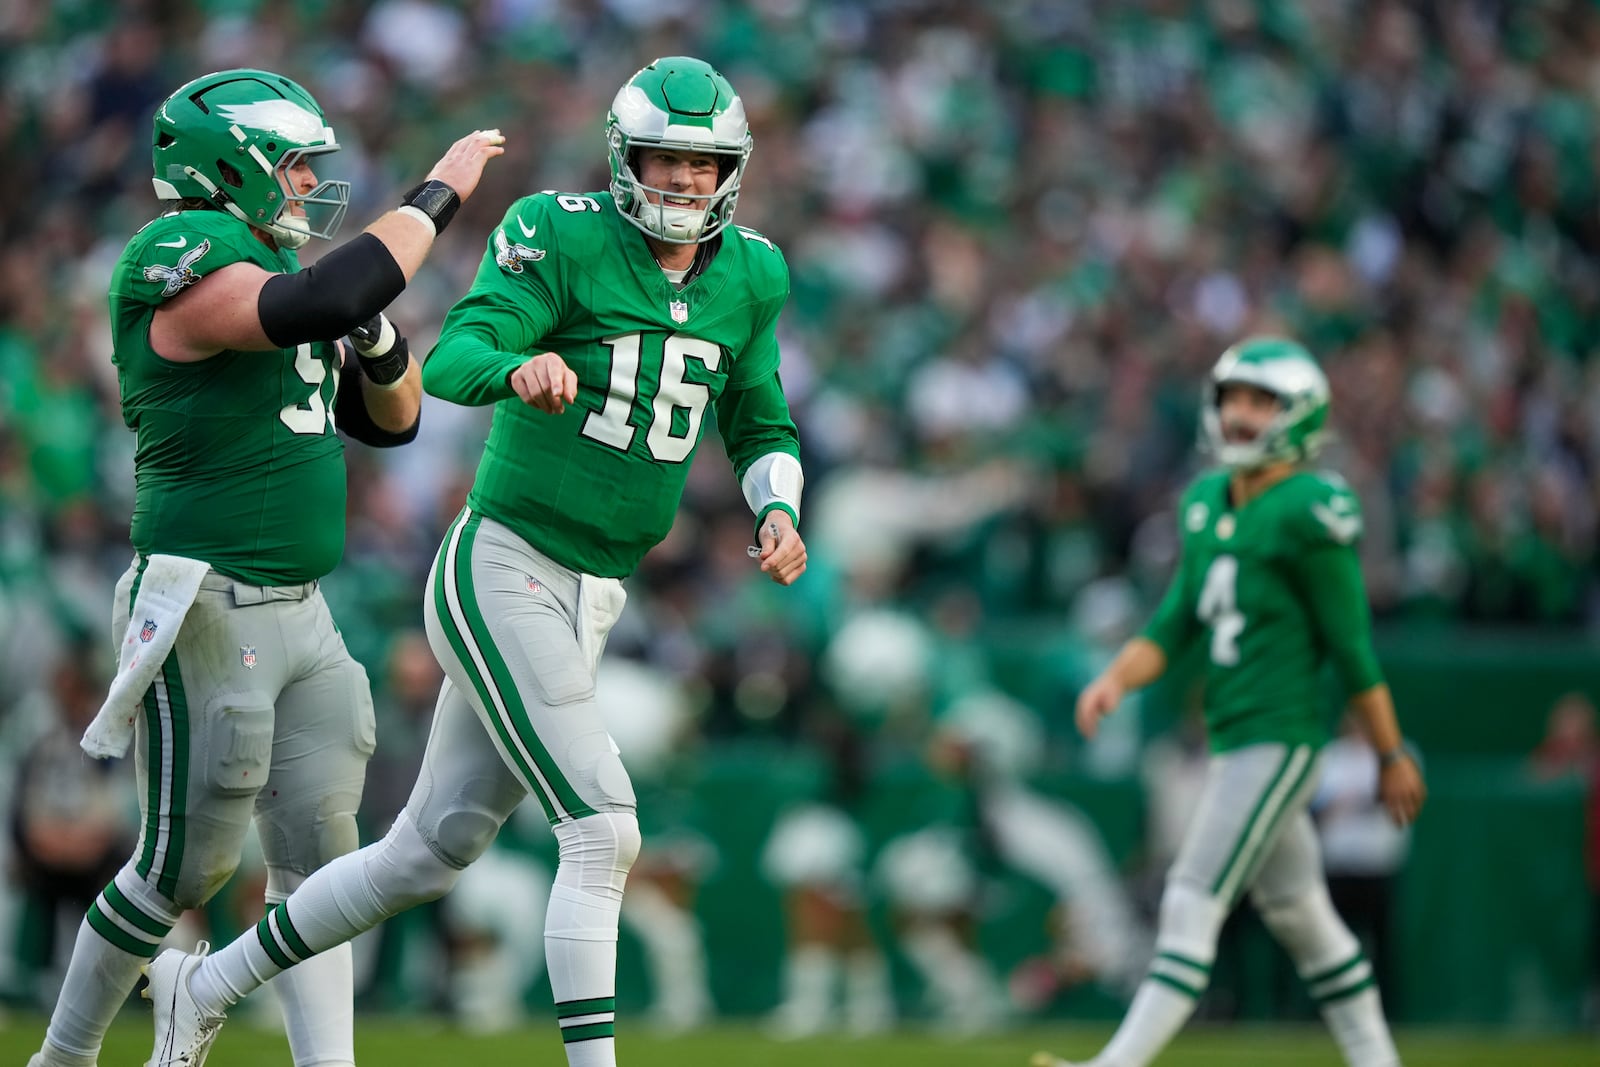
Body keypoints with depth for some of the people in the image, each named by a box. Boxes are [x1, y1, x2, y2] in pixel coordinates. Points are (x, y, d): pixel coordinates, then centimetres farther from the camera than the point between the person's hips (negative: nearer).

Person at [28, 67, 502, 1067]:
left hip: (297, 612, 9)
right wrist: (435, 197, -23)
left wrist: (379, 339, 0)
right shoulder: (182, 262, -14)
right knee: (185, 864, 0)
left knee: (317, 855, 5)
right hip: (206, 611, -9)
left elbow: (390, 420, 21)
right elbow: (317, 304, -32)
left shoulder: (267, 265, 15)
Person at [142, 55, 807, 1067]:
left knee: (430, 851, 14)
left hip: (587, 602, 7)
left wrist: (779, 509, 0)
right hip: (503, 573, -7)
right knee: (604, 833, -17)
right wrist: (518, 369, -47)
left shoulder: (748, 278, 7)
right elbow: (453, 358, -24)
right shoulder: (563, 236, -12)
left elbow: (762, 427, 21)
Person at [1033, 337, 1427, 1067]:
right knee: (1295, 910, 15)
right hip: (1234, 737, 9)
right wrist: (1117, 679, -5)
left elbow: (1353, 646, -11)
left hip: (1281, 738, -9)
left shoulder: (1310, 512, -13)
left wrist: (1392, 756, -6)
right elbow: (1176, 623, 13)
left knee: (1193, 902, -12)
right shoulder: (1206, 502, 12)